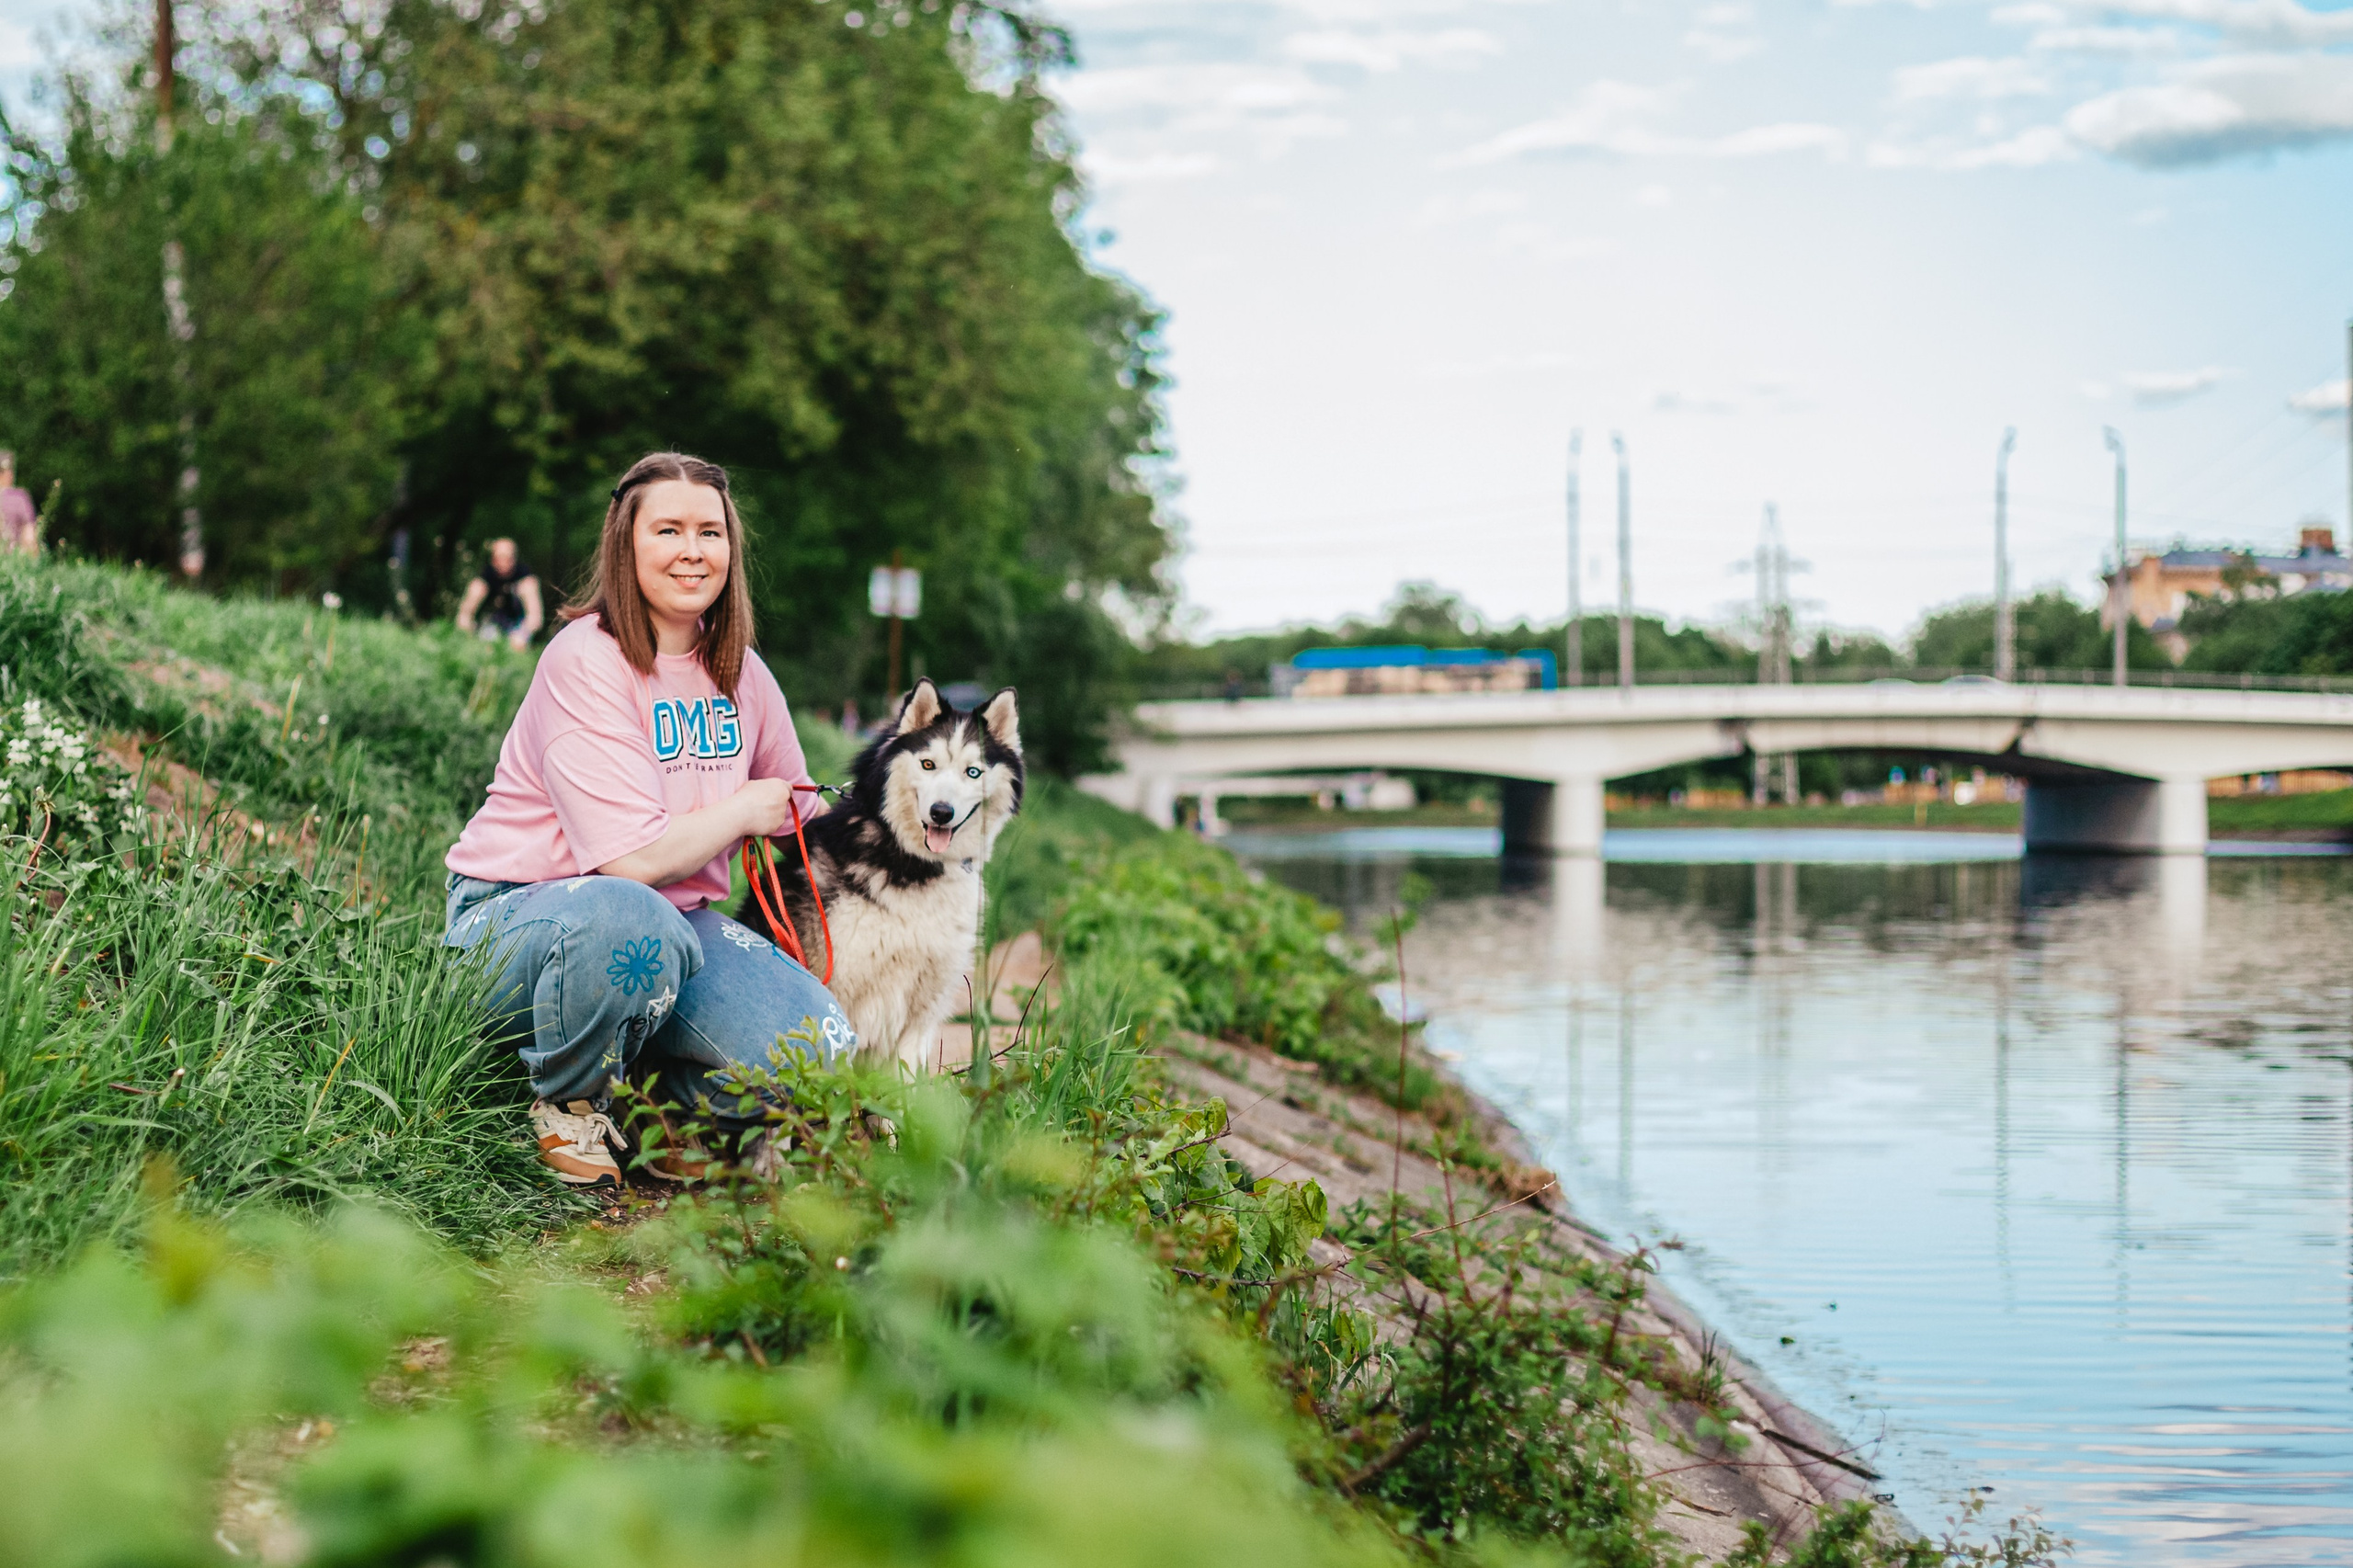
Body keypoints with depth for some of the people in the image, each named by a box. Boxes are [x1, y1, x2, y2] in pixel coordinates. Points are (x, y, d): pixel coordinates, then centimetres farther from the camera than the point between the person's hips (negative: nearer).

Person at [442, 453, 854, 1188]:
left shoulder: (739, 672, 6)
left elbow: (799, 810, 24)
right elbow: (634, 858, -24)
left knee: (815, 1048, -19)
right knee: (623, 916, -43)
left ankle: (659, 1107, 12)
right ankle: (568, 1110, -12)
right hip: (514, 920, -6)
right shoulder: (585, 660, -17)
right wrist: (745, 810, -9)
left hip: (670, 922, 6)